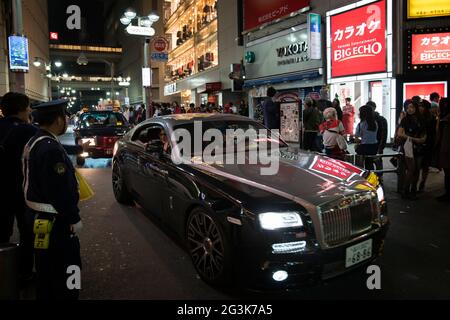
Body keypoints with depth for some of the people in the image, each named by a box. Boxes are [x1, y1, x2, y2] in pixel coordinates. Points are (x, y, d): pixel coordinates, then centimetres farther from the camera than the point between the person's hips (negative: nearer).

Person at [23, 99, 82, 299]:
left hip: (38, 215, 11)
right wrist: (74, 218, -17)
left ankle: (46, 295, 40)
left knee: (46, 266, 24)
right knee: (66, 266, 2)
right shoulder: (51, 148, -24)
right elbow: (60, 190, -25)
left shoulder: (33, 142, 9)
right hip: (53, 219, -10)